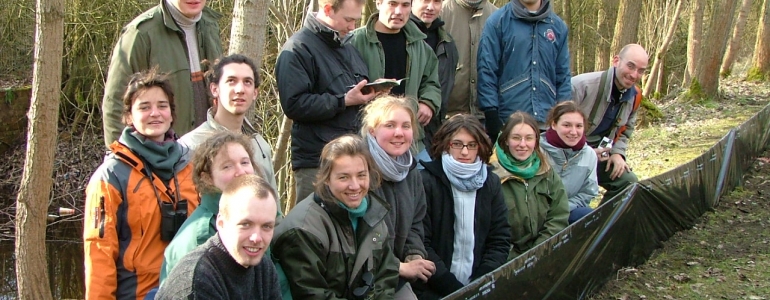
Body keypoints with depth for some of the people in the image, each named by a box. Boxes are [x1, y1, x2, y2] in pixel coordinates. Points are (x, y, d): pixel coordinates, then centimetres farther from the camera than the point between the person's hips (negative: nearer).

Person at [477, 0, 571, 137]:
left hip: (548, 122, 3)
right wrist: (491, 114, -10)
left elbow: (563, 76, 11)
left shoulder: (558, 25, 11)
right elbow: (486, 71, -4)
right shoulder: (498, 21, 0)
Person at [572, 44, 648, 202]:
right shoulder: (584, 85, -26)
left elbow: (626, 129, 18)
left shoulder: (634, 96, -1)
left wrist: (617, 152, -2)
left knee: (628, 181, -3)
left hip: (600, 151, 7)